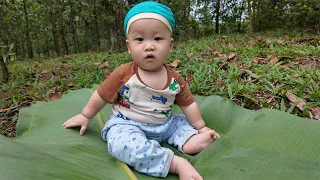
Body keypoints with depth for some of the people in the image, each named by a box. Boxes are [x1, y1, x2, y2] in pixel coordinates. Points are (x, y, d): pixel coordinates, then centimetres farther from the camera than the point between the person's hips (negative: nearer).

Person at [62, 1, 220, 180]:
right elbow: (102, 96, -2)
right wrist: (85, 116, 9)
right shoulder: (123, 74, -15)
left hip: (165, 125, 5)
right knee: (121, 142, -33)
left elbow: (188, 104, 3)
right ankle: (177, 163, -36)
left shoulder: (175, 79, -7)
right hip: (127, 124, -4)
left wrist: (201, 128, 5)